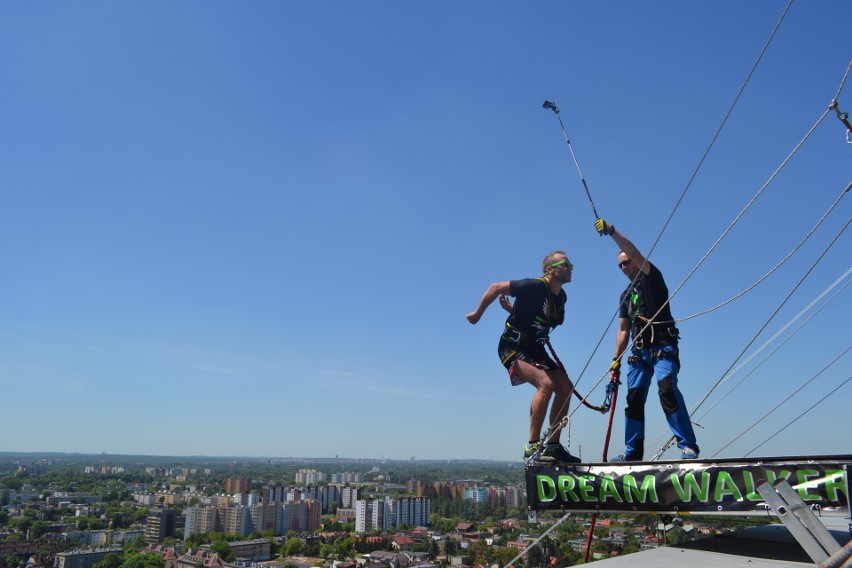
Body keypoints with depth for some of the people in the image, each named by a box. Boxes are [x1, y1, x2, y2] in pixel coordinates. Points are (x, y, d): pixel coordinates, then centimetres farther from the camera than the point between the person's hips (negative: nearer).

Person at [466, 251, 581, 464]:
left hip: (534, 348, 8)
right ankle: (532, 447, -20)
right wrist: (477, 314, -7)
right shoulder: (535, 286, -19)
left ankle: (553, 446, 7)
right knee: (546, 383, -27)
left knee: (565, 388, -3)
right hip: (512, 347, -8)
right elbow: (496, 287, -14)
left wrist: (512, 309, 6)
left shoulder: (561, 297, 7)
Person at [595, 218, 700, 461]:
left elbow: (635, 253, -16)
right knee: (634, 399, 1)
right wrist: (616, 359, 10)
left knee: (667, 389, -24)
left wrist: (612, 232, -22)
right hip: (639, 351, 7)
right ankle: (633, 451, 8)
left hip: (663, 348, -6)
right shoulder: (625, 295, 21)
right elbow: (623, 330, 19)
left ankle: (688, 446, -21)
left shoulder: (652, 278, 3)